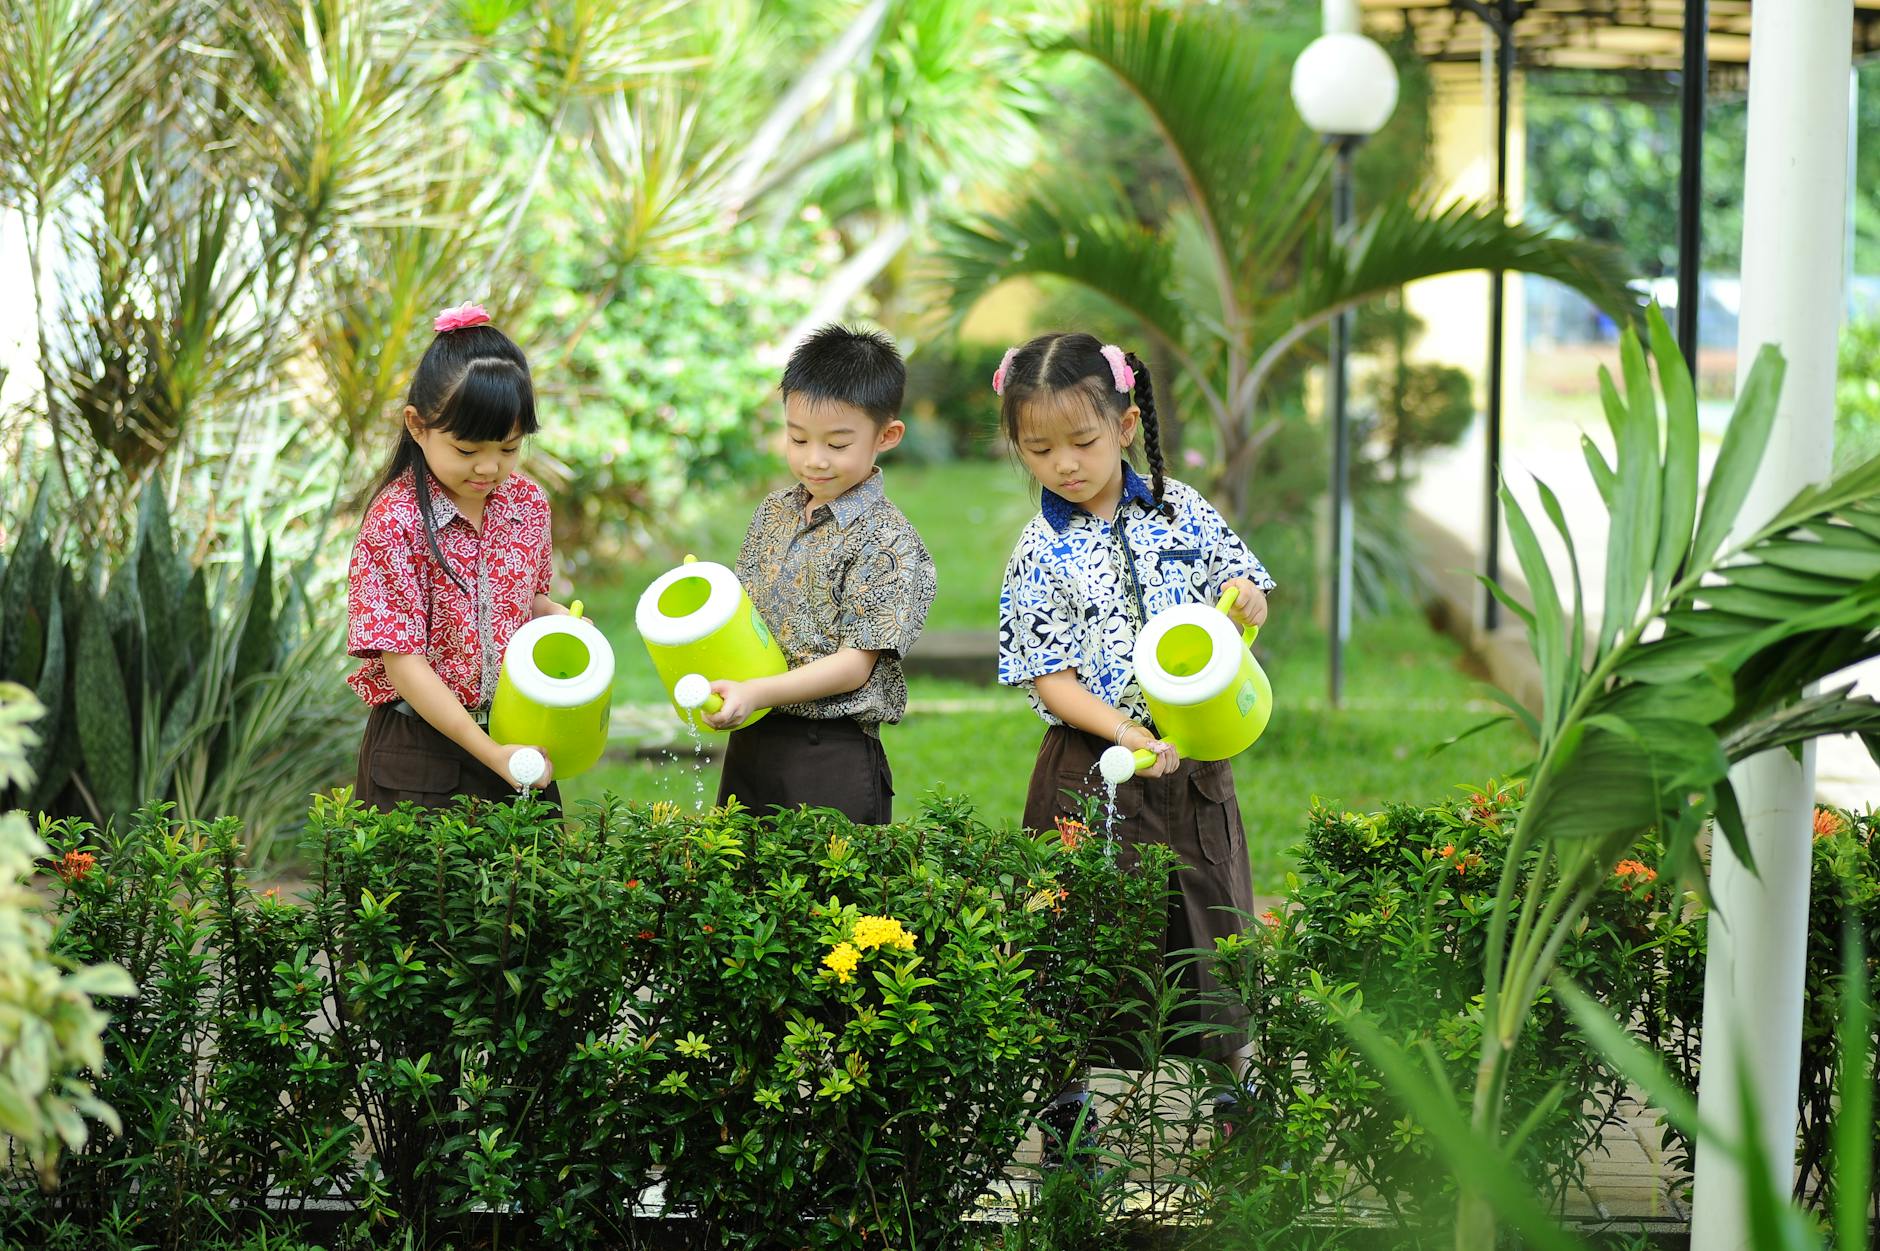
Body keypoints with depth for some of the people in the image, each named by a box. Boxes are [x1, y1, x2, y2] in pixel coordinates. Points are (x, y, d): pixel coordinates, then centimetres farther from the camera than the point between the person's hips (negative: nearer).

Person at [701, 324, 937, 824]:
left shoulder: (887, 543, -11)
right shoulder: (774, 514, 10)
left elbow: (856, 664, -15)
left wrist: (756, 692, -24)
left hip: (834, 760, -6)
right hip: (750, 746, 6)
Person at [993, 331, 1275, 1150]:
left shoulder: (1180, 511, 1)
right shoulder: (1042, 553, -7)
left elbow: (1246, 588, 13)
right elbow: (1050, 678, -11)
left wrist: (1244, 602, -12)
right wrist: (1126, 732, -26)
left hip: (1193, 755, 3)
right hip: (1092, 766, -3)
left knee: (1209, 908, 12)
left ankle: (1228, 1082, 29)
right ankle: (1067, 1102, 16)